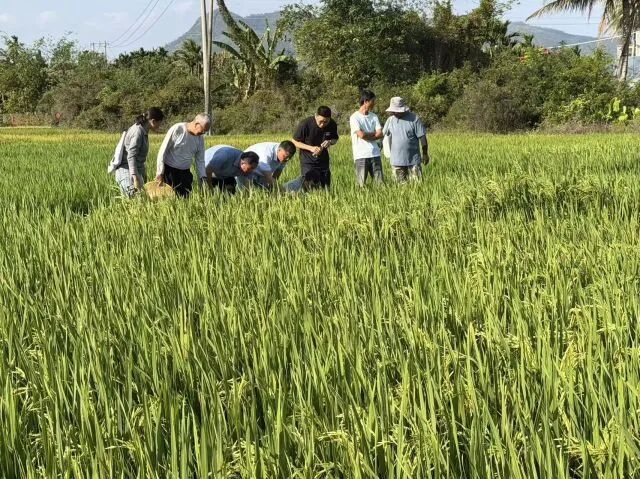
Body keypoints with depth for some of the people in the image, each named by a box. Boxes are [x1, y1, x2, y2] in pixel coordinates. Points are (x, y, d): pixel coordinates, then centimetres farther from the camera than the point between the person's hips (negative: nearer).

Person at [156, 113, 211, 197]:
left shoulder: (200, 139, 3)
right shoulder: (177, 130, -13)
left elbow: (200, 161, 11)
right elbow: (163, 151, -11)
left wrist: (203, 177, -3)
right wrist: (160, 173, -11)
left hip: (185, 173, 5)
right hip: (169, 171, -5)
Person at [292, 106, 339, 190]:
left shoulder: (332, 125, -10)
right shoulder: (305, 124, -21)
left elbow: (335, 139, 9)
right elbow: (295, 142, -11)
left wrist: (330, 142, -16)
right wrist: (310, 148, -24)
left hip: (323, 160, 4)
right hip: (308, 160, -4)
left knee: (325, 187, 8)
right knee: (309, 188, -11)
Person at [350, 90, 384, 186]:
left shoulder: (374, 116, 13)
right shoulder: (355, 117, -4)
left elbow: (380, 134, 3)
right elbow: (361, 135, -14)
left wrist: (367, 135, -7)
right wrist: (374, 133, 2)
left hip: (375, 154, 5)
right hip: (361, 156, -5)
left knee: (380, 183, 2)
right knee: (362, 185, -4)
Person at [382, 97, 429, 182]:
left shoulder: (414, 119, -6)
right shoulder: (390, 120, 5)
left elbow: (422, 137, -4)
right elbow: (382, 135, 13)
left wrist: (425, 154, -4)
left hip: (413, 160, -3)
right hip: (396, 161, 3)